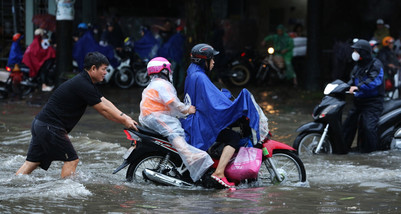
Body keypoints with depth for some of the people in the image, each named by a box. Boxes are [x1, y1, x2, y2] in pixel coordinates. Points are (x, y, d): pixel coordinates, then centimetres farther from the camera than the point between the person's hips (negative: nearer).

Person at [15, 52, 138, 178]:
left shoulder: (86, 83, 16)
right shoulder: (83, 86, -17)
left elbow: (105, 102, 15)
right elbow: (103, 110, -13)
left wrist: (125, 117, 6)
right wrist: (124, 122, -4)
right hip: (50, 127, -10)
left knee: (32, 162, 8)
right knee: (71, 160, -4)